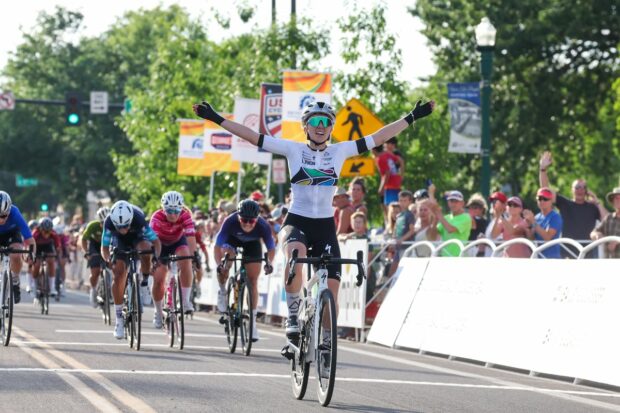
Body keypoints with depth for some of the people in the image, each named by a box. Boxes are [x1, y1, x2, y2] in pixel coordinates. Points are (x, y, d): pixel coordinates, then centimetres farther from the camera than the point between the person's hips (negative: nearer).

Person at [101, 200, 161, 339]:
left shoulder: (139, 219, -37)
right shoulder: (109, 222, -32)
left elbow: (156, 241, -30)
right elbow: (104, 247, -25)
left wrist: (156, 257, -48)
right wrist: (107, 260, -46)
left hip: (138, 238, -1)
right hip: (120, 243, 1)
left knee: (146, 248, -37)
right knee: (118, 276, -14)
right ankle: (119, 320, -6)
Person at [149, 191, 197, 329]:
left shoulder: (185, 216, -30)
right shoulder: (157, 217, -33)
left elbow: (191, 237, -38)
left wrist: (194, 256, -51)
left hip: (178, 242, 0)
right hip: (161, 244, 0)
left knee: (185, 261, -32)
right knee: (158, 279, -9)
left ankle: (185, 300, -22)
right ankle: (158, 312, 16)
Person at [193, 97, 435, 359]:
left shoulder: (340, 151, 6)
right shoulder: (294, 150, 1)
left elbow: (378, 138, 7)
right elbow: (253, 137, -1)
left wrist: (412, 118, 5)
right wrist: (216, 119, -6)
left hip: (325, 226, 3)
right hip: (296, 221, -2)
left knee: (332, 285, -6)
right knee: (295, 256, -36)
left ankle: (326, 342, 12)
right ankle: (292, 316, -20)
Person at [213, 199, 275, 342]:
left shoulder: (263, 226, -36)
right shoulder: (230, 222, -39)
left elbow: (271, 247, -28)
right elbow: (217, 246, -38)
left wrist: (269, 263, -47)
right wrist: (219, 264, -53)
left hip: (252, 244, 1)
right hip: (233, 239, -1)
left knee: (253, 282, -4)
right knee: (224, 265, -30)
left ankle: (253, 320, 5)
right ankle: (222, 292, -1)